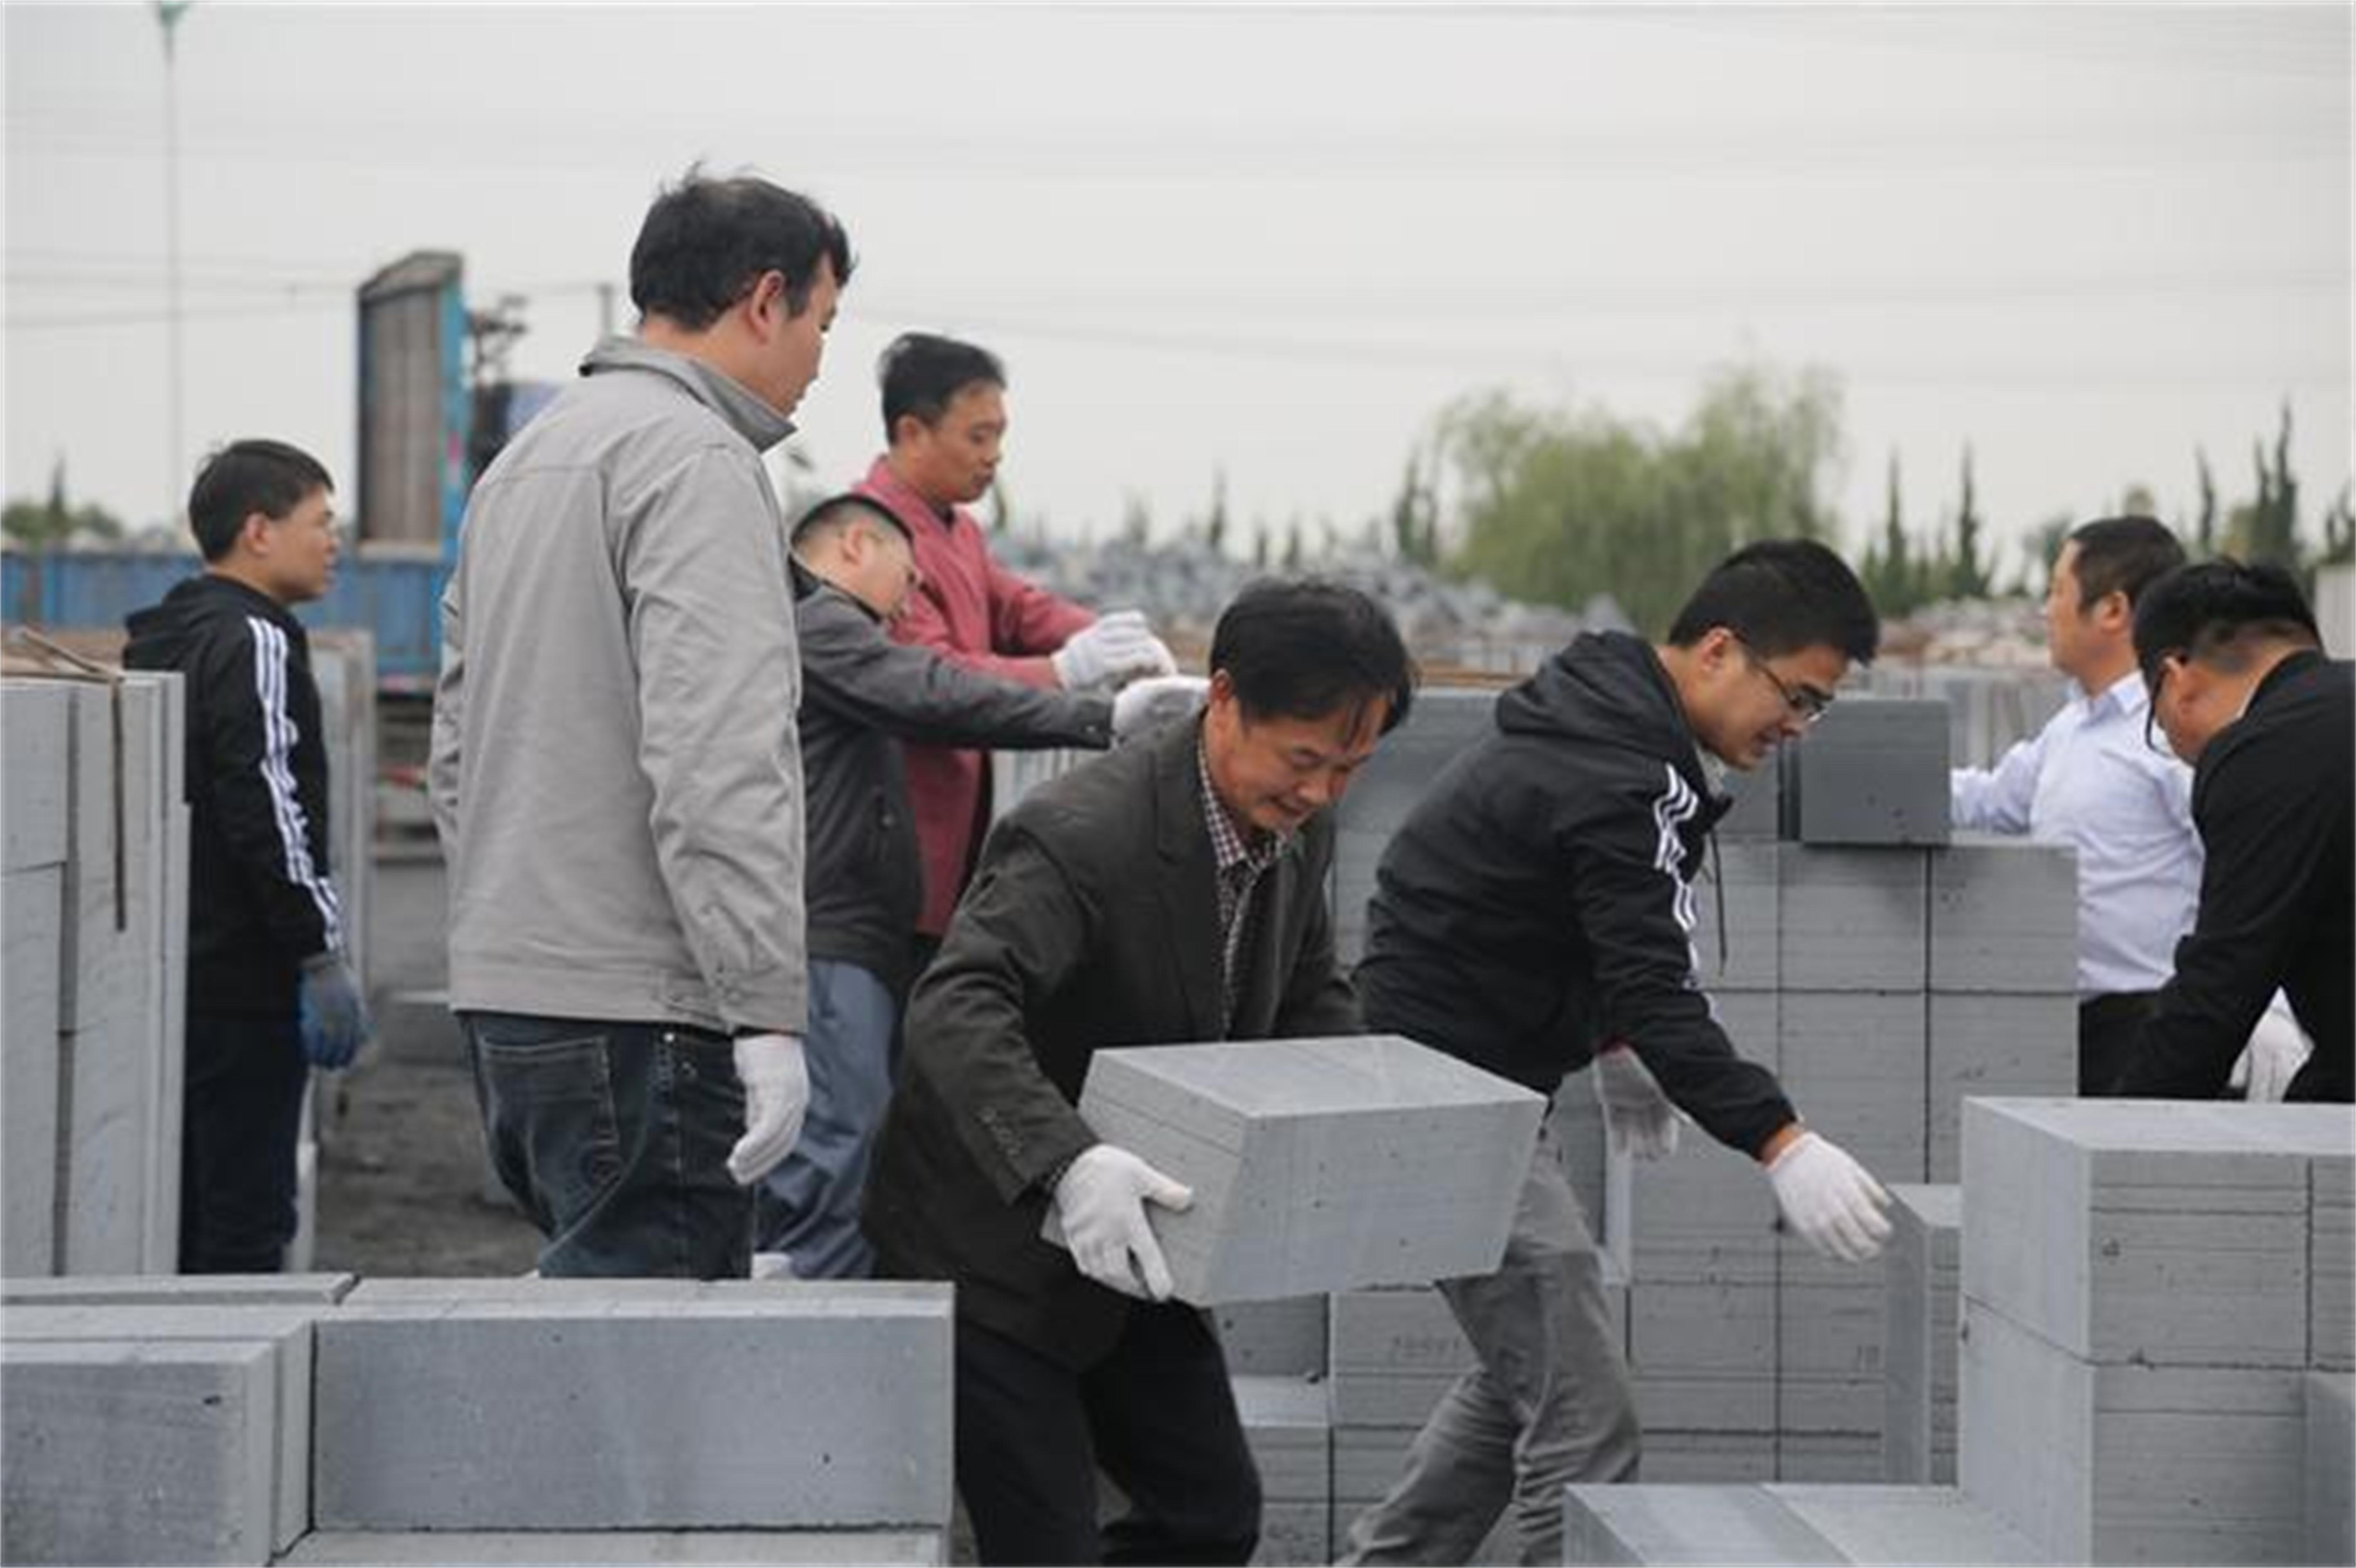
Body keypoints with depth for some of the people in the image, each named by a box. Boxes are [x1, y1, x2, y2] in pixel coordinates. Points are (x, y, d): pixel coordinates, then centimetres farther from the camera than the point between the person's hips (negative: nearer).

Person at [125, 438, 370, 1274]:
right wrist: (324, 955, -17)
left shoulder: (159, 640, 17)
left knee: (181, 1218, 13)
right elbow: (267, 809, -21)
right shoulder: (253, 643, -13)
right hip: (244, 985, -9)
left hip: (169, 975, 10)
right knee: (247, 1222, -7)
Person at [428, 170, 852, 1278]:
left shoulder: (528, 456, 20)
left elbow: (459, 749, 22)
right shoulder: (697, 458, -11)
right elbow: (717, 761, -21)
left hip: (503, 989, 10)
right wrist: (767, 1012, -21)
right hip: (636, 1012, -10)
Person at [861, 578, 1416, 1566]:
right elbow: (955, 1009, -41)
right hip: (990, 1244, -8)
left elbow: (1308, 995, 14)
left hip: (1125, 1247, 8)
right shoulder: (1081, 836, -29)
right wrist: (1065, 1165, -56)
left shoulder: (1300, 834, -2)